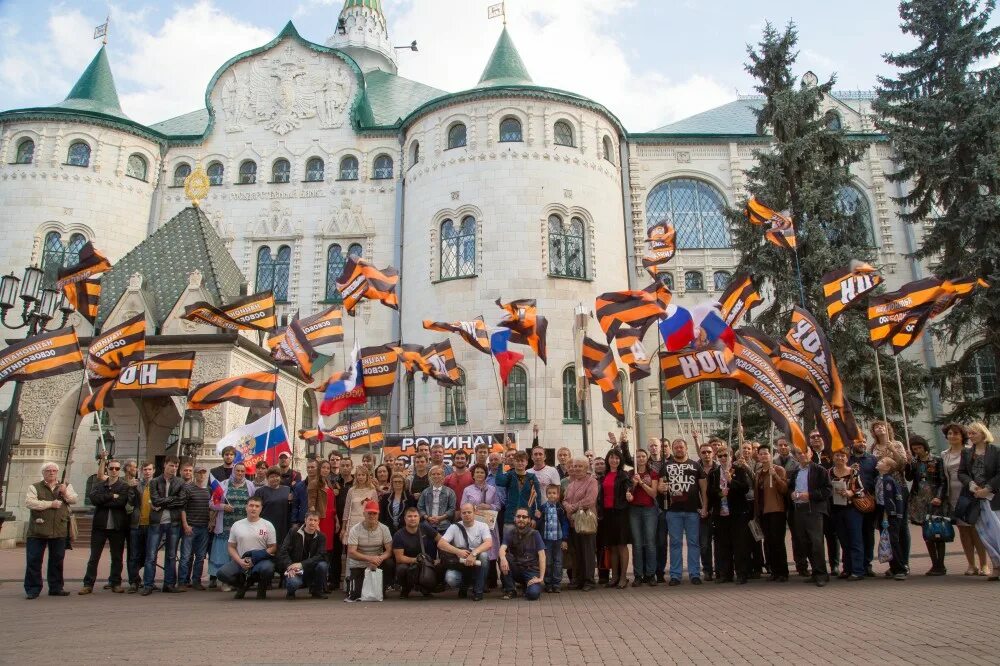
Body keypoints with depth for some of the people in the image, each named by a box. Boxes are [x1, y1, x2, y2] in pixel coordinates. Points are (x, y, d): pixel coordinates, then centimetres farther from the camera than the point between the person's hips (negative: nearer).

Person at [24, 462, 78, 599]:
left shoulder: (66, 486, 13)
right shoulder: (35, 487, 5)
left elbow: (74, 499, 2)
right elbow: (29, 503, -10)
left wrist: (65, 493, -17)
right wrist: (50, 504, -13)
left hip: (59, 531, 2)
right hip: (37, 531, -2)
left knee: (57, 560, 8)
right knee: (34, 560, -1)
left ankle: (56, 588, 17)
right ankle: (32, 589, 8)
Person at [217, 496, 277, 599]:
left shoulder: (268, 525, 2)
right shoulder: (237, 525, 9)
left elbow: (273, 548, 1)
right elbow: (231, 547, 10)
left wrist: (254, 560, -12)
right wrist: (240, 561, -10)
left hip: (261, 560, -2)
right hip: (240, 561, 2)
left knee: (267, 568, -35)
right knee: (222, 573, -23)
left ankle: (262, 587, 1)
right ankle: (243, 584, 8)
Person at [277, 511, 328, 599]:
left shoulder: (321, 537, 0)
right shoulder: (294, 533, -1)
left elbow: (321, 556, -13)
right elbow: (283, 551, -9)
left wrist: (302, 564, -25)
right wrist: (289, 566, -26)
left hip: (311, 570, 2)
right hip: (294, 571, -2)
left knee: (323, 565, -28)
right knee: (294, 582, -35)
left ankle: (317, 591, 0)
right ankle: (290, 591, 5)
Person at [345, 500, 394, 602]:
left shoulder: (384, 529, -4)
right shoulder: (355, 530, -11)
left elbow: (389, 550, -9)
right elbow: (351, 553, -19)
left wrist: (380, 559, -31)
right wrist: (370, 558, -32)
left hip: (378, 563, 2)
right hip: (358, 565, -2)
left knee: (390, 564, -29)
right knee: (355, 595, -18)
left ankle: (380, 591, -4)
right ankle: (350, 581, 20)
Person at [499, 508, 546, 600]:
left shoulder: (534, 534, -4)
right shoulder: (510, 533, 0)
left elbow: (542, 555, -11)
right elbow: (502, 548, -18)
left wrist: (540, 578, -21)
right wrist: (503, 558, -42)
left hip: (531, 569, -2)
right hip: (515, 568, 2)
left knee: (533, 594, -30)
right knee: (504, 559, -27)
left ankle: (528, 585, 8)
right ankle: (510, 590, -8)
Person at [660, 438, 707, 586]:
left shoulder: (695, 465, 9)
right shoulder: (666, 466, 10)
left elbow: (703, 487, 7)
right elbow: (661, 484, 8)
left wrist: (704, 507, -1)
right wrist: (662, 487, -16)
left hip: (693, 510, 0)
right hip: (673, 510, 0)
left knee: (693, 542, 4)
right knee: (675, 543, 4)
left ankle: (695, 574, 11)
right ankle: (675, 575, 9)